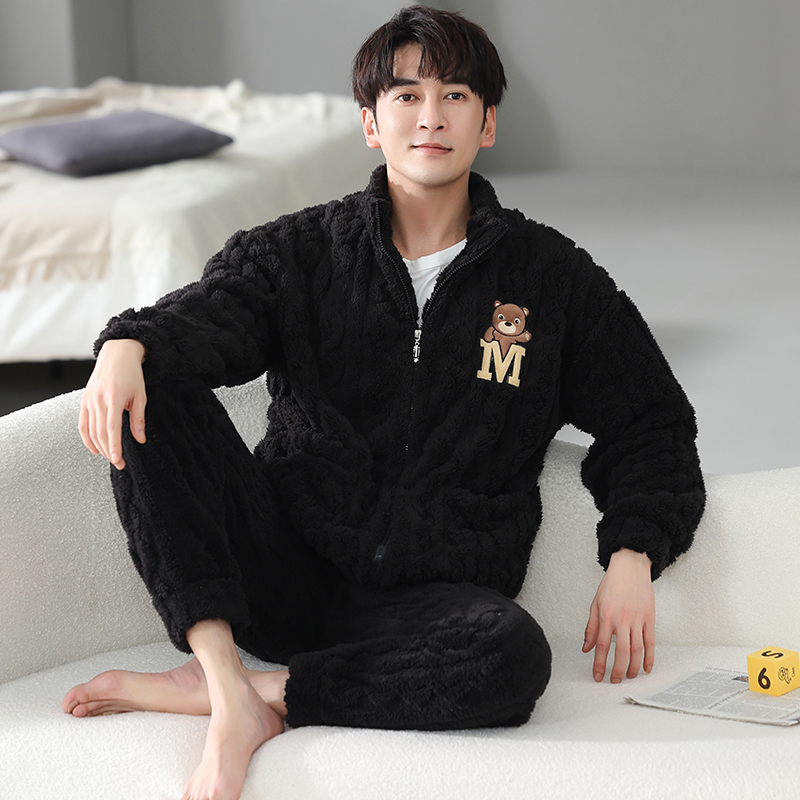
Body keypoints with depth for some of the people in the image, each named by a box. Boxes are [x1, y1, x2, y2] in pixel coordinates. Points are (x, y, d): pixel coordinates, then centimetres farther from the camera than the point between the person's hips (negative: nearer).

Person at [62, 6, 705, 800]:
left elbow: (651, 422, 14)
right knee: (154, 389, -21)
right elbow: (208, 312, -9)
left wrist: (632, 556, -4)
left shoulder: (550, 274, 11)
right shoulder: (301, 251, 10)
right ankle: (232, 691, -29)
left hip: (435, 598, 0)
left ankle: (223, 690, -25)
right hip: (287, 571, 1)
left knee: (514, 654, -36)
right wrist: (128, 344, -33)